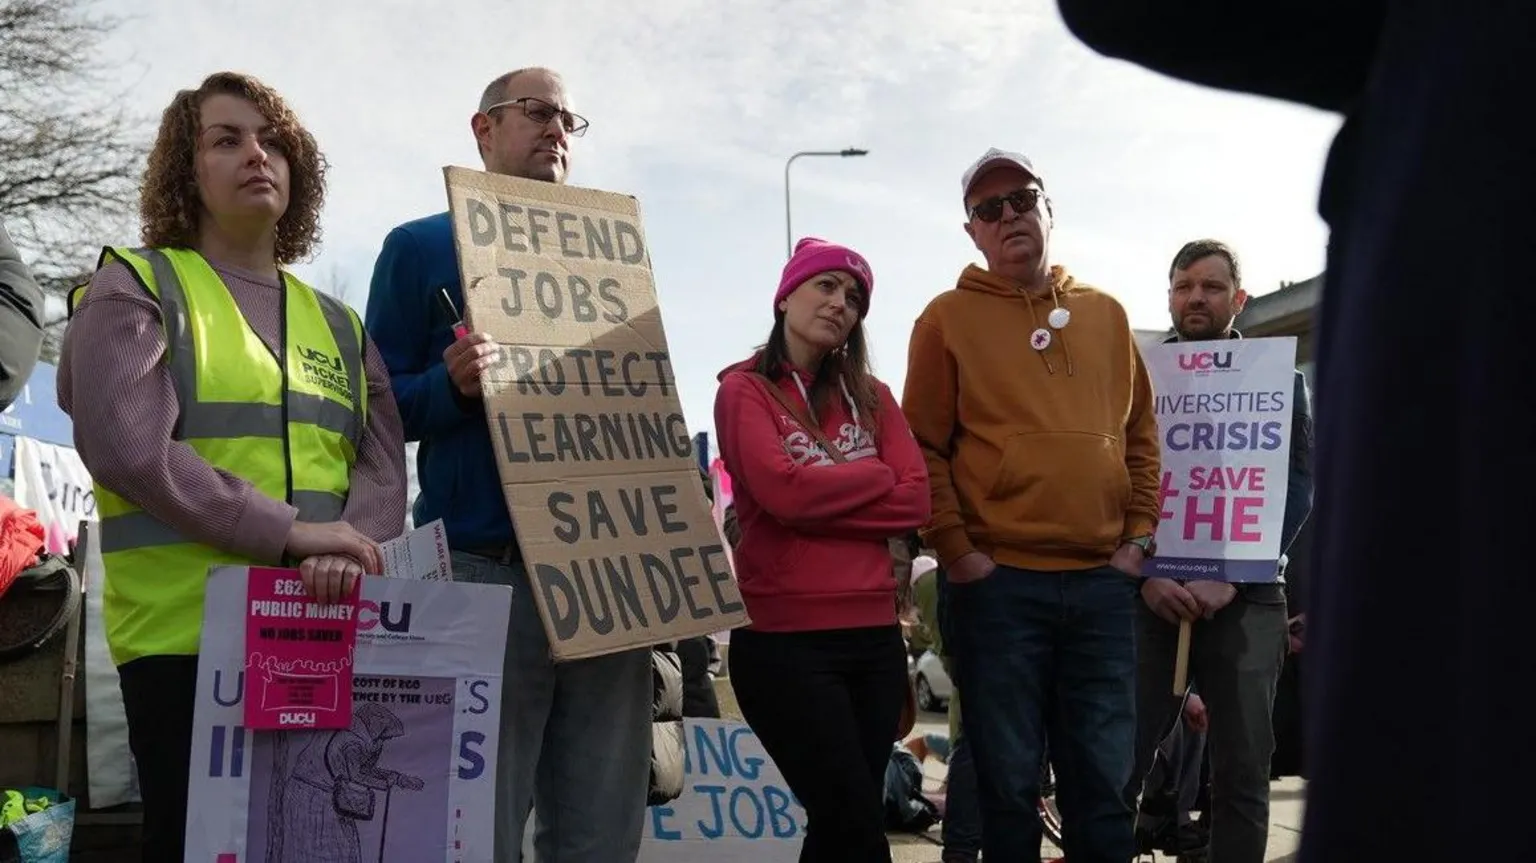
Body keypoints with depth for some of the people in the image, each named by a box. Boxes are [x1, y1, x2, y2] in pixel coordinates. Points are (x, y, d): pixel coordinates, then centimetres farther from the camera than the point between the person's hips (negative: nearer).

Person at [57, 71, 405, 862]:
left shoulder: (339, 324, 17)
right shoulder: (135, 287, 3)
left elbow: (382, 463, 4)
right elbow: (128, 448, -13)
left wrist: (347, 551, -17)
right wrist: (287, 533, -20)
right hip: (187, 634, -4)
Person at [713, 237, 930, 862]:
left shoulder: (871, 397, 13)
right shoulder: (745, 389, 0)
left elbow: (915, 502, 1)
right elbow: (782, 490, -16)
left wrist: (819, 493, -9)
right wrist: (872, 476, -3)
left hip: (873, 635, 5)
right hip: (784, 640, -5)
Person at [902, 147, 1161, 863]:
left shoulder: (1104, 314, 13)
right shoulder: (948, 317, 2)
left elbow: (1141, 433, 16)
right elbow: (923, 448, -1)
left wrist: (1140, 535, 7)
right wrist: (955, 551, -8)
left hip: (1104, 580, 3)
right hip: (999, 582, -3)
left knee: (1105, 778, 9)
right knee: (1009, 780, 4)